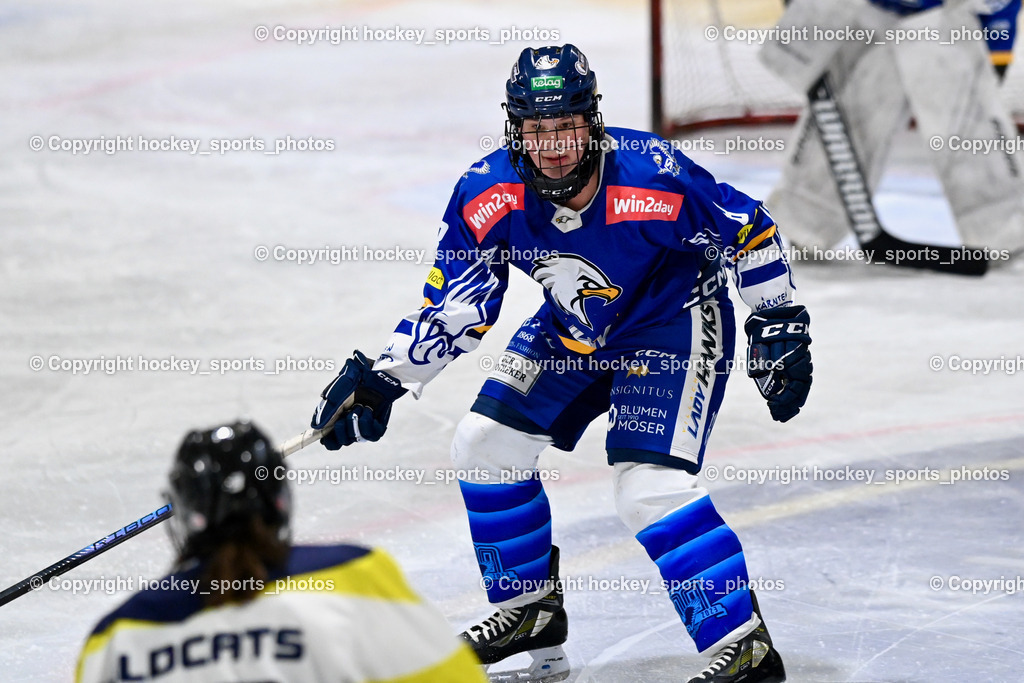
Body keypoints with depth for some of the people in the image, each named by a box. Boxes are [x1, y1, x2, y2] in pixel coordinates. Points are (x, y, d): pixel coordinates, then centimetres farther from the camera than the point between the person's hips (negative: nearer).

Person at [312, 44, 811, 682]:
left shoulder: (650, 175, -32)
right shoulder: (488, 195, -19)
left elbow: (750, 231, -16)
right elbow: (453, 307, -9)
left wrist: (781, 326, -11)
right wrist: (383, 380, -16)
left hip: (675, 325, -6)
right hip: (576, 331, 6)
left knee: (649, 486, -22)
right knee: (485, 444, 4)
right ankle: (532, 609, 23)